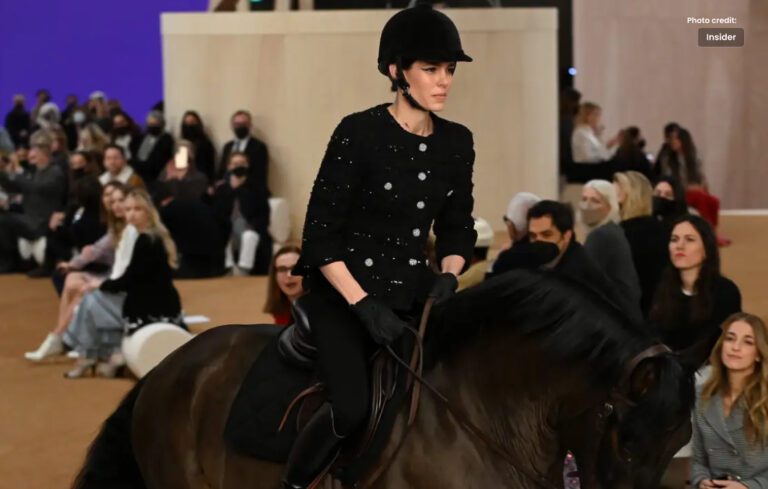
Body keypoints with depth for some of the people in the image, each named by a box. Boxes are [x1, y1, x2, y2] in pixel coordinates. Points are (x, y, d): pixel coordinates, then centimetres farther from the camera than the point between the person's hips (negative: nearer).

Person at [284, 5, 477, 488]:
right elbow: (320, 236, -12)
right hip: (344, 292, -5)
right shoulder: (359, 133, -13)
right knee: (351, 409, -24)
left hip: (414, 293, 6)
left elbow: (458, 228, 14)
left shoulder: (457, 142, 4)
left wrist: (448, 276, -6)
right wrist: (364, 305, -19)